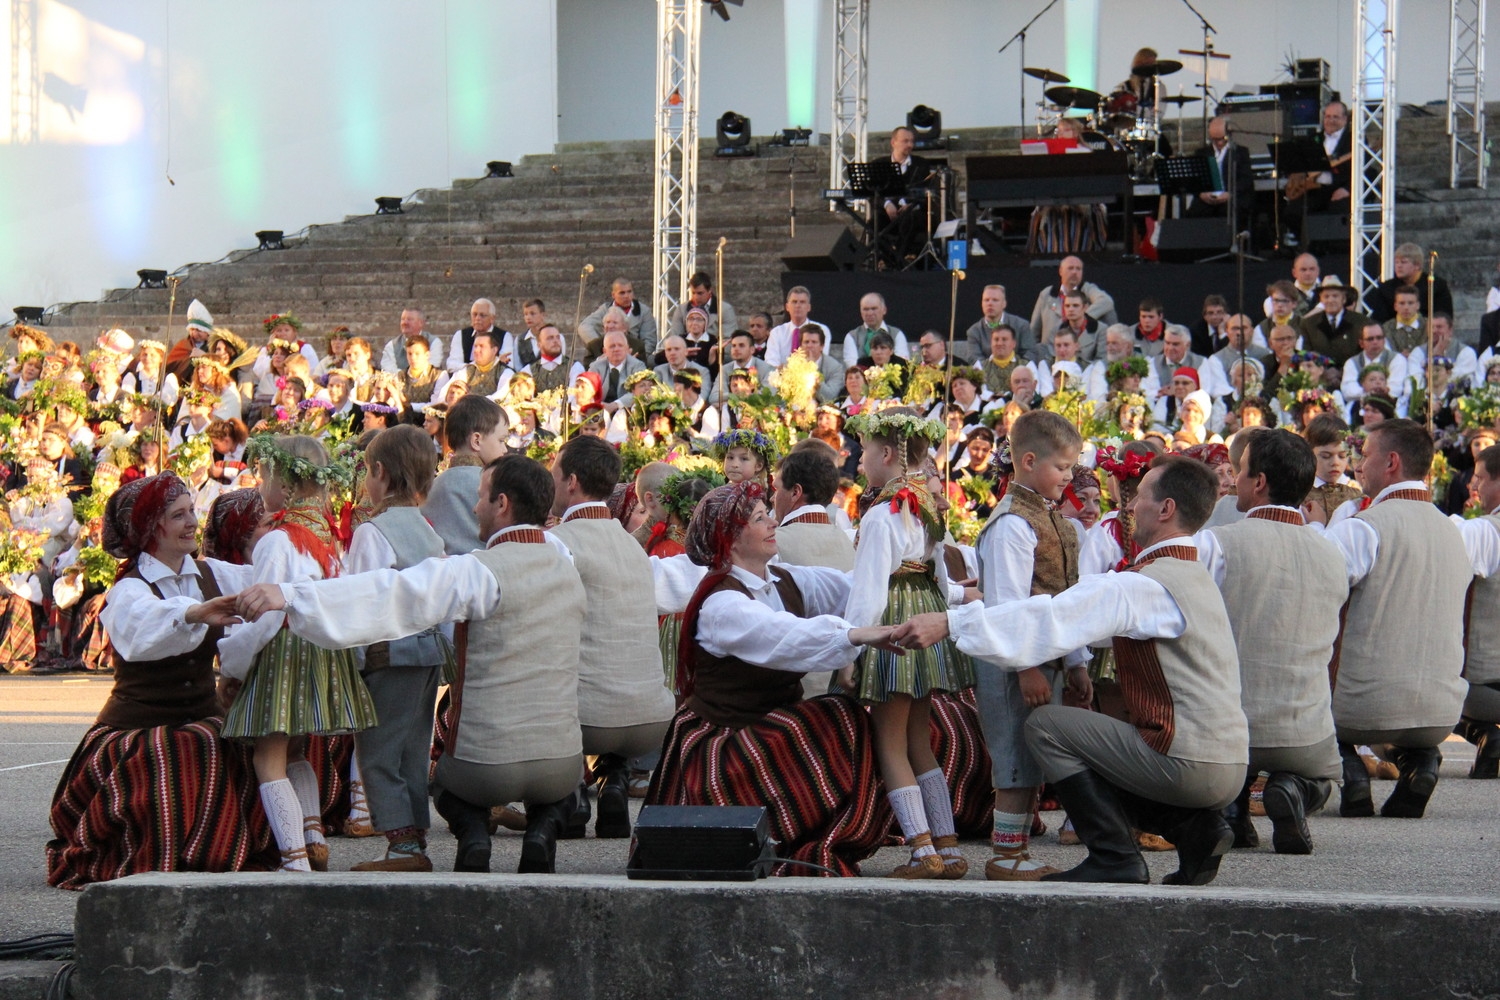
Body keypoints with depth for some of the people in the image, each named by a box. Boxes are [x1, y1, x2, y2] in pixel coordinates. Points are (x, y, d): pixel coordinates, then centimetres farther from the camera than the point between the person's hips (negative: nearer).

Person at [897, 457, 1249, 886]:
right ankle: (1195, 829, 9)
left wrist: (949, 624, -23)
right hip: (1228, 768, 9)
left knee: (1046, 724, -3)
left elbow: (1050, 624, -23)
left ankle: (1115, 860, -5)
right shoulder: (1196, 577, 16)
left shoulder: (1144, 586, -15)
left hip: (1188, 764, -9)